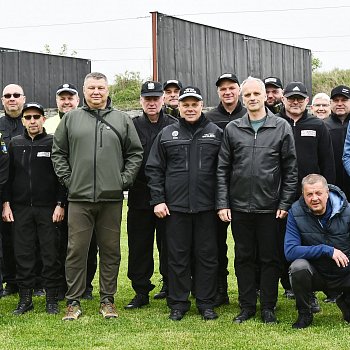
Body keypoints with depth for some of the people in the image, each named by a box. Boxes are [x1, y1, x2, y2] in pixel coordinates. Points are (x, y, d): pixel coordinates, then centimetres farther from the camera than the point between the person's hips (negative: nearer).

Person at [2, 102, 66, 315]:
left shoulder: (53, 143, 1)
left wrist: (60, 204, -7)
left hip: (48, 208, -3)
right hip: (21, 208, 3)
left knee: (51, 254, 0)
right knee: (23, 254, 4)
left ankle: (52, 299, 9)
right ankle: (25, 299, 13)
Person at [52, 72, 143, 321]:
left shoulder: (122, 120, 8)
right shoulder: (71, 118, 7)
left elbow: (136, 153, 10)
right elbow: (58, 153, 10)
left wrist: (124, 179, -1)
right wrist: (68, 179, 0)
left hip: (111, 197, 1)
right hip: (79, 197, -1)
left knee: (111, 251, 7)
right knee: (76, 250, 1)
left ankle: (108, 300, 18)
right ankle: (73, 302, 11)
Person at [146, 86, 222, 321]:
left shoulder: (216, 133, 6)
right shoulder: (167, 134, 7)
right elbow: (154, 169, 7)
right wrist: (158, 200, -1)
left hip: (207, 205, 0)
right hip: (176, 206, 0)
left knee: (207, 255, 5)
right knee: (178, 256, 6)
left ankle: (206, 303, 15)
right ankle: (178, 304, 15)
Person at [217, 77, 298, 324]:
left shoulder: (281, 128, 1)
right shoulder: (232, 129, 5)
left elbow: (290, 170, 1)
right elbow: (223, 169, 5)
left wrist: (285, 203, -5)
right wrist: (222, 203, -2)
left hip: (270, 207, -2)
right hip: (239, 206, 2)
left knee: (270, 258, 6)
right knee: (243, 257, 10)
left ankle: (268, 307, 17)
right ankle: (247, 306, 21)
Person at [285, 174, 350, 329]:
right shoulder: (295, 213, -11)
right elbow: (290, 251, -20)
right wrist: (327, 250, -25)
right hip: (315, 274, -1)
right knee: (299, 266, -33)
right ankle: (304, 314, -7)